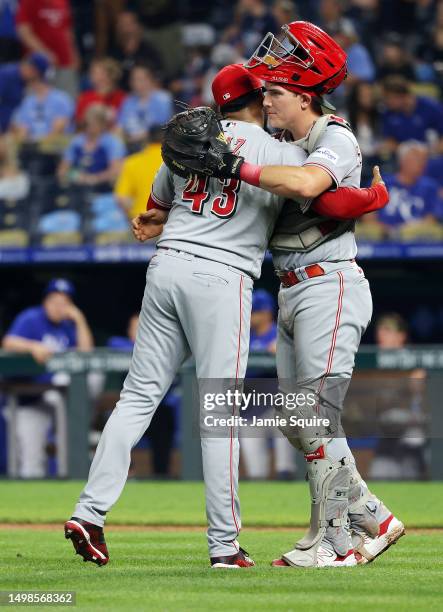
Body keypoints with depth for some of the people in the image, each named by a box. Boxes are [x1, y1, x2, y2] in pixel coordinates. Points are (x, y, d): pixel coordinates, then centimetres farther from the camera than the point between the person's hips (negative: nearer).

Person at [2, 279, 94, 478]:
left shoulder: (69, 326, 15)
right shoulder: (30, 319, -2)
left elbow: (86, 352, 5)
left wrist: (80, 320, 0)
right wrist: (34, 347, -34)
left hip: (60, 392, 5)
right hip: (31, 393, -4)